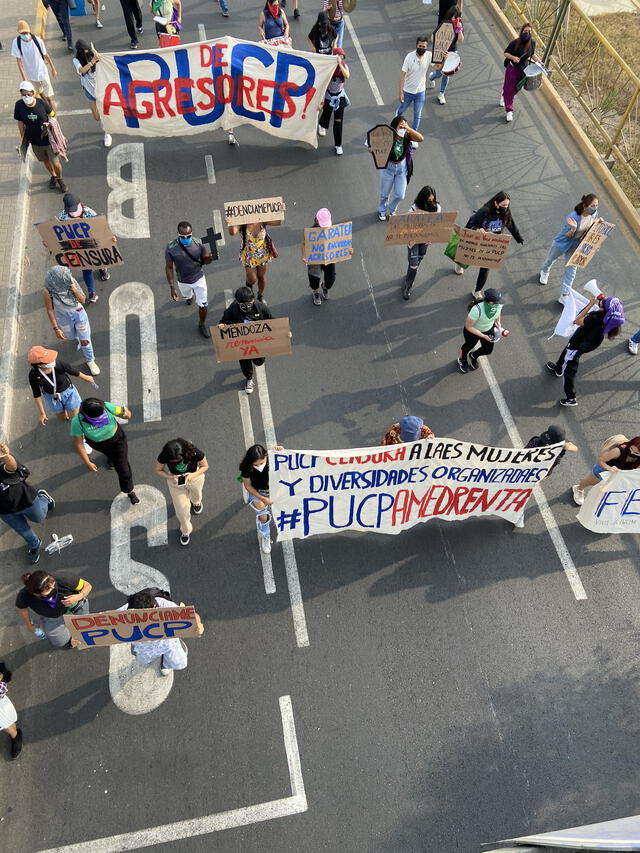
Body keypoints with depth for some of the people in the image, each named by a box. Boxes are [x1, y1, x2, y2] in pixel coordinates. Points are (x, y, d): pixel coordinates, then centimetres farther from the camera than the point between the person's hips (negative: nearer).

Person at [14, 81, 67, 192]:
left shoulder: (42, 103, -18)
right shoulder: (19, 105, -15)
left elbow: (51, 115, 2)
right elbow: (20, 122, -2)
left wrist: (49, 124, -15)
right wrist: (23, 139, 3)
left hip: (49, 140, -2)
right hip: (34, 142, 2)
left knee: (56, 163, 5)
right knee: (45, 161, 22)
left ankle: (60, 179, 36)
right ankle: (53, 176, 51)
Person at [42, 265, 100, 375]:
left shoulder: (71, 281, -24)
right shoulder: (47, 291, -28)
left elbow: (83, 301, -18)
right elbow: (49, 310, -17)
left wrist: (74, 289, -35)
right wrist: (56, 329, -13)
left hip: (79, 313, 0)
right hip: (64, 317, 0)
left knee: (85, 341, 10)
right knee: (70, 336, 29)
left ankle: (90, 360, 36)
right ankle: (77, 336, 66)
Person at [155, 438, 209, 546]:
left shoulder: (195, 453, -37)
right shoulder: (164, 456, -34)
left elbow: (205, 466, -19)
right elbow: (158, 470, -16)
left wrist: (193, 475, -36)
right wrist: (170, 477, -35)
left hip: (194, 477, 0)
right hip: (175, 481, 0)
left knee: (196, 495, 32)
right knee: (182, 509, 9)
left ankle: (196, 503, 72)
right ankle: (186, 531, 39)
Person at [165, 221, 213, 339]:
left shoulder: (198, 243, -21)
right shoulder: (171, 248, -26)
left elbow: (204, 260, -7)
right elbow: (169, 267, -15)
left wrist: (210, 258, -33)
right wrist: (172, 287, -15)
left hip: (199, 279, 0)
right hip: (183, 282, 0)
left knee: (204, 305, 3)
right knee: (187, 297, 30)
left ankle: (202, 324, 33)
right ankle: (190, 296, 70)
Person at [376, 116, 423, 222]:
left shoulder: (407, 136, -17)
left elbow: (421, 138, -31)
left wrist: (409, 129, -39)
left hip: (402, 167, 2)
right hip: (388, 167, -2)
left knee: (400, 195, 11)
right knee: (385, 193, 17)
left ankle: (392, 210, 44)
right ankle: (382, 211, 47)